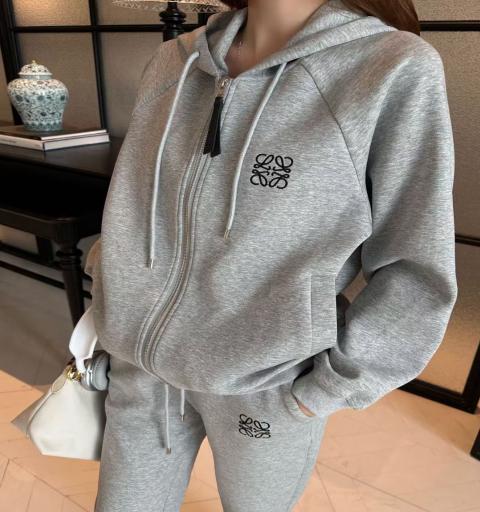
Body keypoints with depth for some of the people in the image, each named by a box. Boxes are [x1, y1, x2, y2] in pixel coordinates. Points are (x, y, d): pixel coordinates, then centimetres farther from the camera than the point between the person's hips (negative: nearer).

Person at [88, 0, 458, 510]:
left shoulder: (397, 71, -15)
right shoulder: (170, 62, -1)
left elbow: (415, 276, -13)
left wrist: (320, 394, -12)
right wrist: (116, 309, 8)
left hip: (268, 387, -3)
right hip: (142, 367, 4)